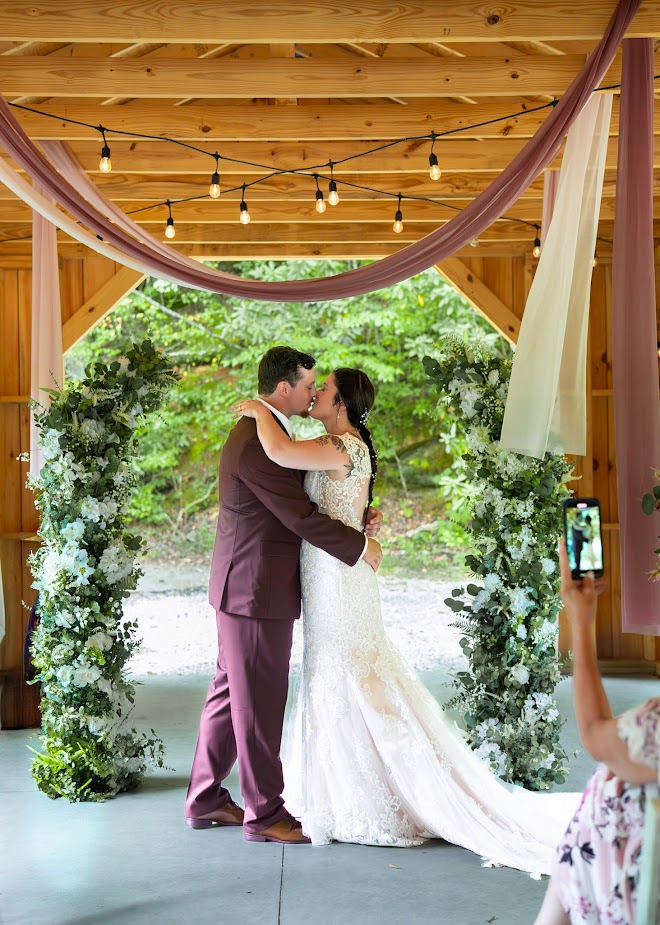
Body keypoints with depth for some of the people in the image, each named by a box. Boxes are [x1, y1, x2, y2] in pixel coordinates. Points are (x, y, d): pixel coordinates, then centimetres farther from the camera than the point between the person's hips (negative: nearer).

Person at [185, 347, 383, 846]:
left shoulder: (261, 432, 12)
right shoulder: (256, 444, -22)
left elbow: (305, 499, 17)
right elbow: (302, 517, -21)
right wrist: (361, 548, -10)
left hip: (245, 588, 11)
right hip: (256, 592, -11)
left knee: (231, 693, 17)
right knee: (259, 703, 1)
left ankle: (206, 799, 28)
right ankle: (265, 812, 14)